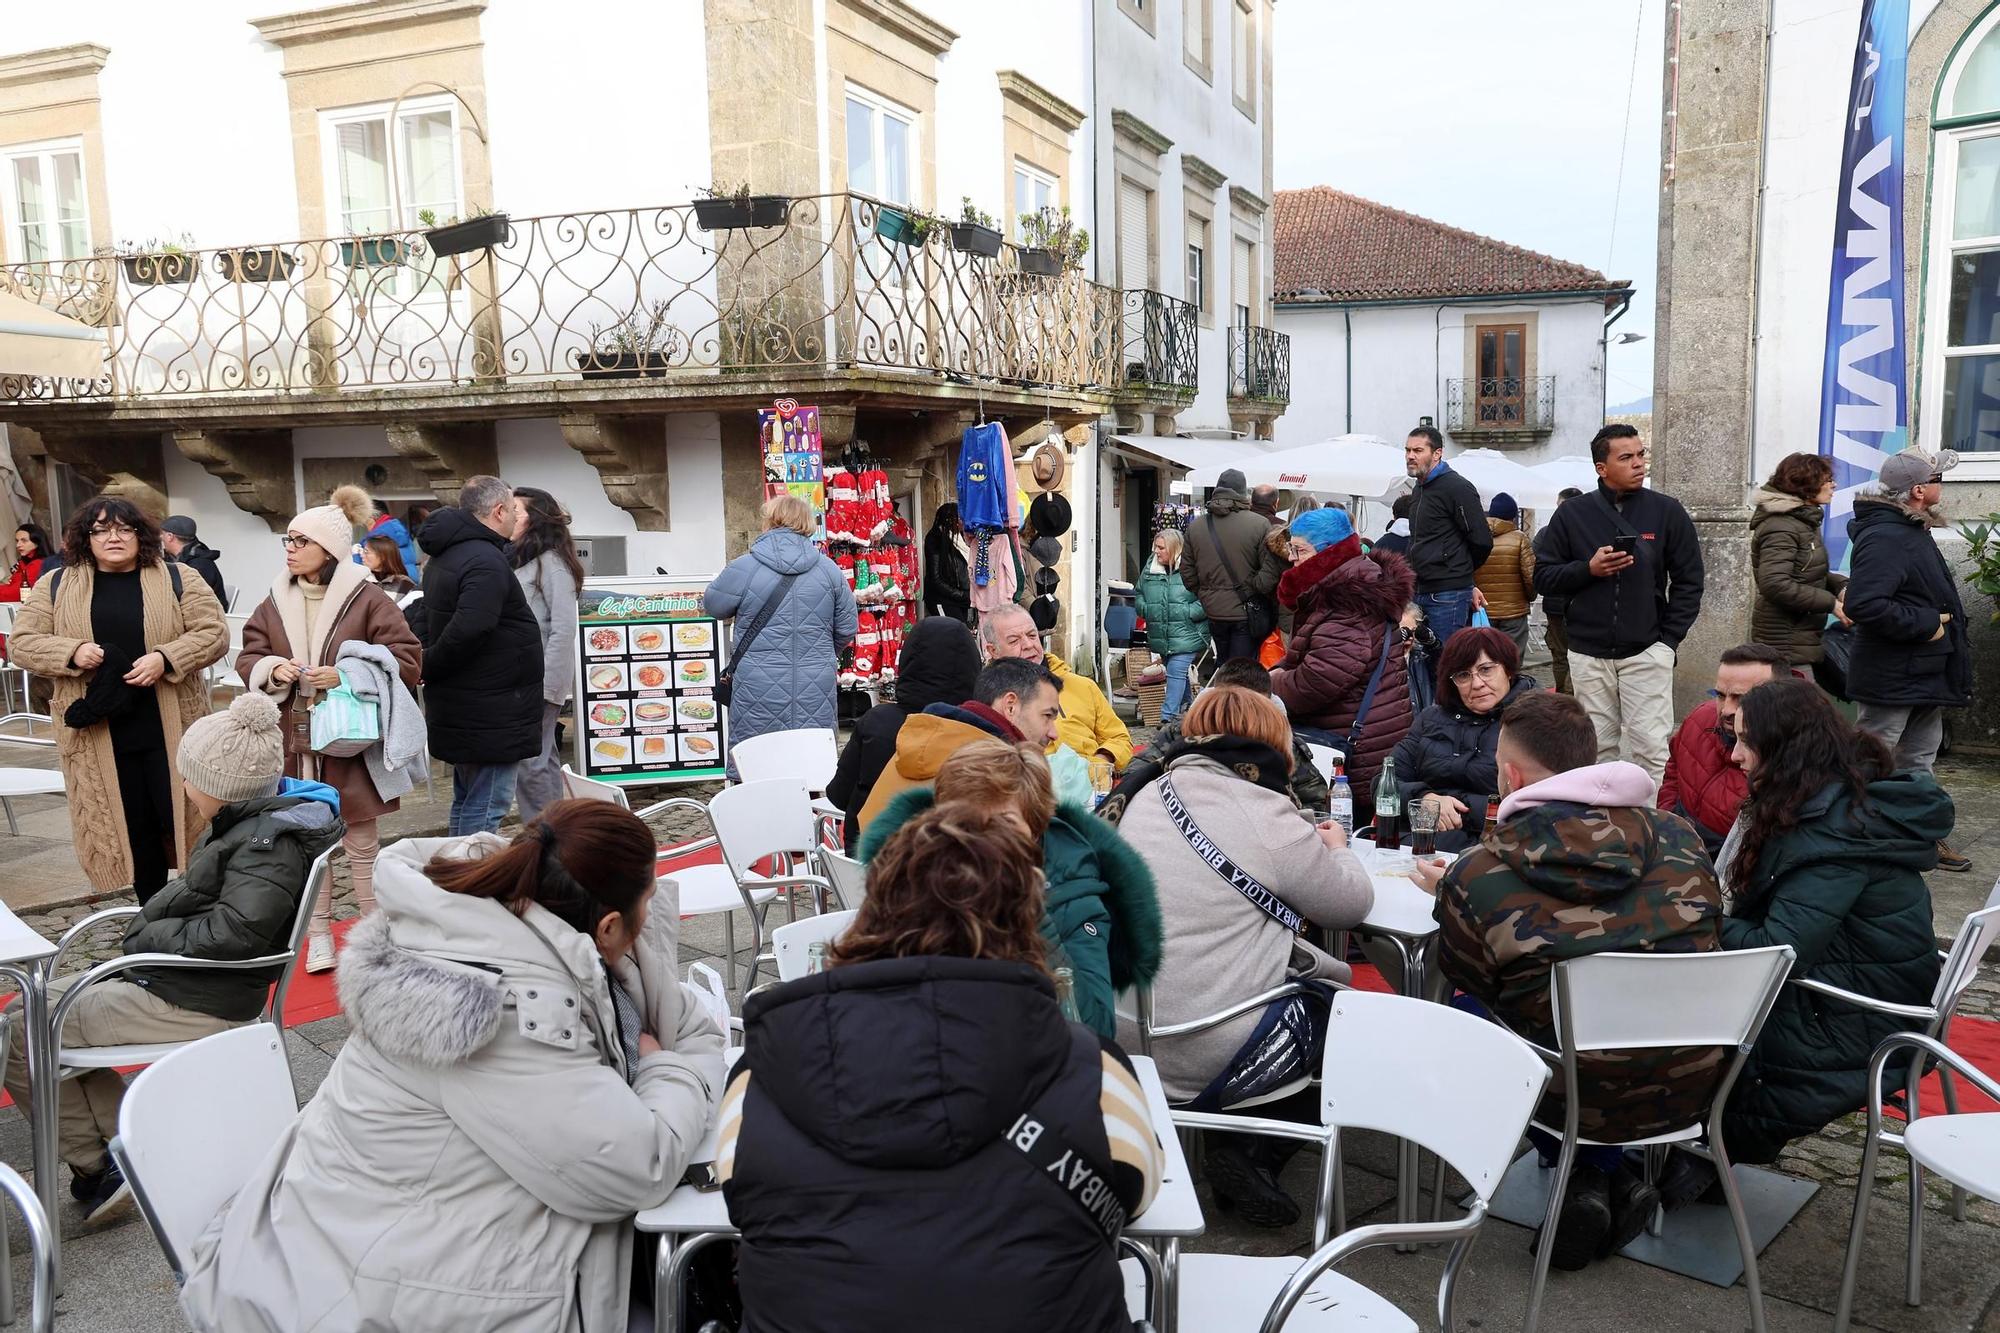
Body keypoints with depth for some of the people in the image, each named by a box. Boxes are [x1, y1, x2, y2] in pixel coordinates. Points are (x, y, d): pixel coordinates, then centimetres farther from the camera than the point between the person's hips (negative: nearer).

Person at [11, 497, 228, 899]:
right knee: (134, 829, 11)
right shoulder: (55, 585, 7)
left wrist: (165, 658, -20)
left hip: (174, 729, -2)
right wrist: (71, 652, -14)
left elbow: (214, 632, -4)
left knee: (182, 819, 1)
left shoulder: (176, 579, 2)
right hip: (99, 737, 2)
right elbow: (21, 643, 6)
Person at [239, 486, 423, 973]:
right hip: (294, 740, 4)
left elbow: (407, 660, -10)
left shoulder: (366, 598, -8)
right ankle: (319, 934, 22)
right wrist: (272, 669, -11)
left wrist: (346, 675, -20)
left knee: (362, 842, 6)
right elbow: (247, 659, 12)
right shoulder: (275, 602, 6)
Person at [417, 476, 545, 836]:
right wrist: (428, 668, -14)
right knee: (486, 806, -5)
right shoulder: (486, 562, -19)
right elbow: (467, 631, -29)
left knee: (467, 800, 20)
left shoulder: (447, 555, 15)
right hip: (489, 715, -11)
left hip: (463, 709, 11)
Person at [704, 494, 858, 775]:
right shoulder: (829, 569, 3)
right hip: (815, 692, 3)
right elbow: (847, 628, 9)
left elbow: (712, 606, 9)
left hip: (759, 691, -3)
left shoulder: (743, 568, -7)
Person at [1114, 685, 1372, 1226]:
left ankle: (1243, 1147, 21)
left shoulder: (1148, 797, 5)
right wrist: (1337, 848, 18)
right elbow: (1352, 904, -3)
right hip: (1215, 1058, -8)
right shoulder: (1265, 816, -16)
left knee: (1324, 982, 26)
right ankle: (1253, 1154, 8)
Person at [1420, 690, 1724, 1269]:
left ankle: (1592, 1175, 14)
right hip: (1694, 1090, 4)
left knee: (1466, 1012, 22)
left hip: (1577, 1100, -4)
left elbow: (1469, 976, 3)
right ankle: (1616, 1180, 23)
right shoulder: (1677, 837, -4)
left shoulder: (1476, 877, -16)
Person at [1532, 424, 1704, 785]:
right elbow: (1543, 578, 5)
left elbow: (1688, 582, 6)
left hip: (1647, 652, -1)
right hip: (1588, 654, 1)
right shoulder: (1572, 514, 4)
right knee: (1599, 749, 8)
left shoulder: (1667, 511, 3)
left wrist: (1668, 640, -3)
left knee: (1650, 748, -5)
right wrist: (1588, 569, -12)